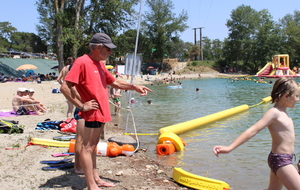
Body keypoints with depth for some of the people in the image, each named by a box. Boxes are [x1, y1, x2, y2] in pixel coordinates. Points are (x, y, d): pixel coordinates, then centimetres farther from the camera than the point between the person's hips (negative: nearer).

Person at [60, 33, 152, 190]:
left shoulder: (100, 64, 14)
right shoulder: (82, 62, -14)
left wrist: (134, 87, 14)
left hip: (101, 112, 9)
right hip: (93, 113, -9)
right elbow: (65, 87, -21)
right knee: (87, 147, -1)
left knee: (92, 146, 17)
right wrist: (82, 106, -18)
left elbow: (114, 82, 23)